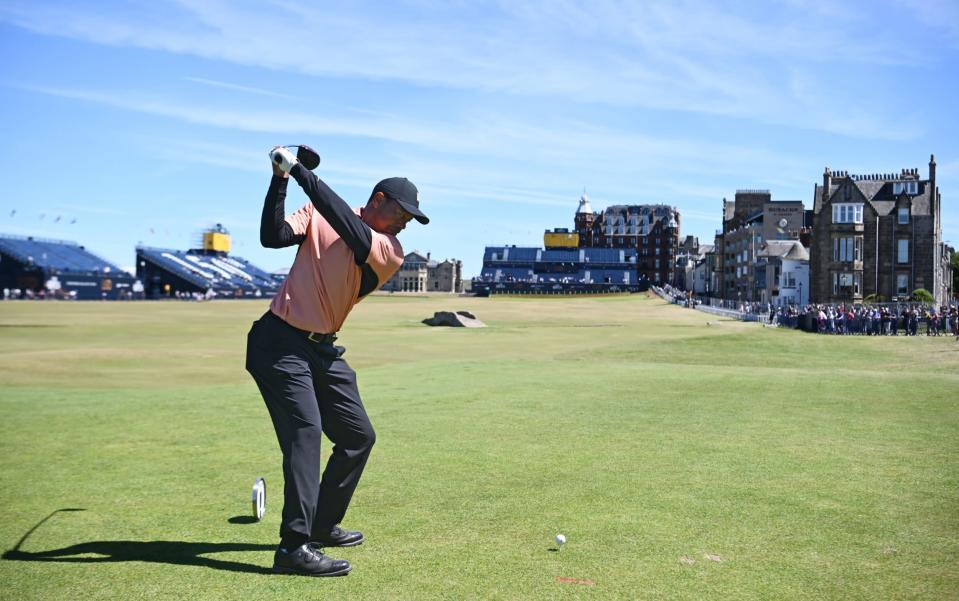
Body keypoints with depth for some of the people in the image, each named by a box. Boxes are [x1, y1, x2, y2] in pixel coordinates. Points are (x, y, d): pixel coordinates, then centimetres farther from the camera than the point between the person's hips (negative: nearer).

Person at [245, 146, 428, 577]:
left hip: (323, 351, 5)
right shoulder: (317, 215, -1)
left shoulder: (391, 253, -1)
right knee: (305, 429, -19)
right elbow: (272, 236, -12)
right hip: (280, 342, -5)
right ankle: (294, 547, -18)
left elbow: (354, 234, -19)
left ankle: (322, 526, 27)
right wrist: (280, 180, -20)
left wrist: (301, 172, -23)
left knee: (358, 436, 9)